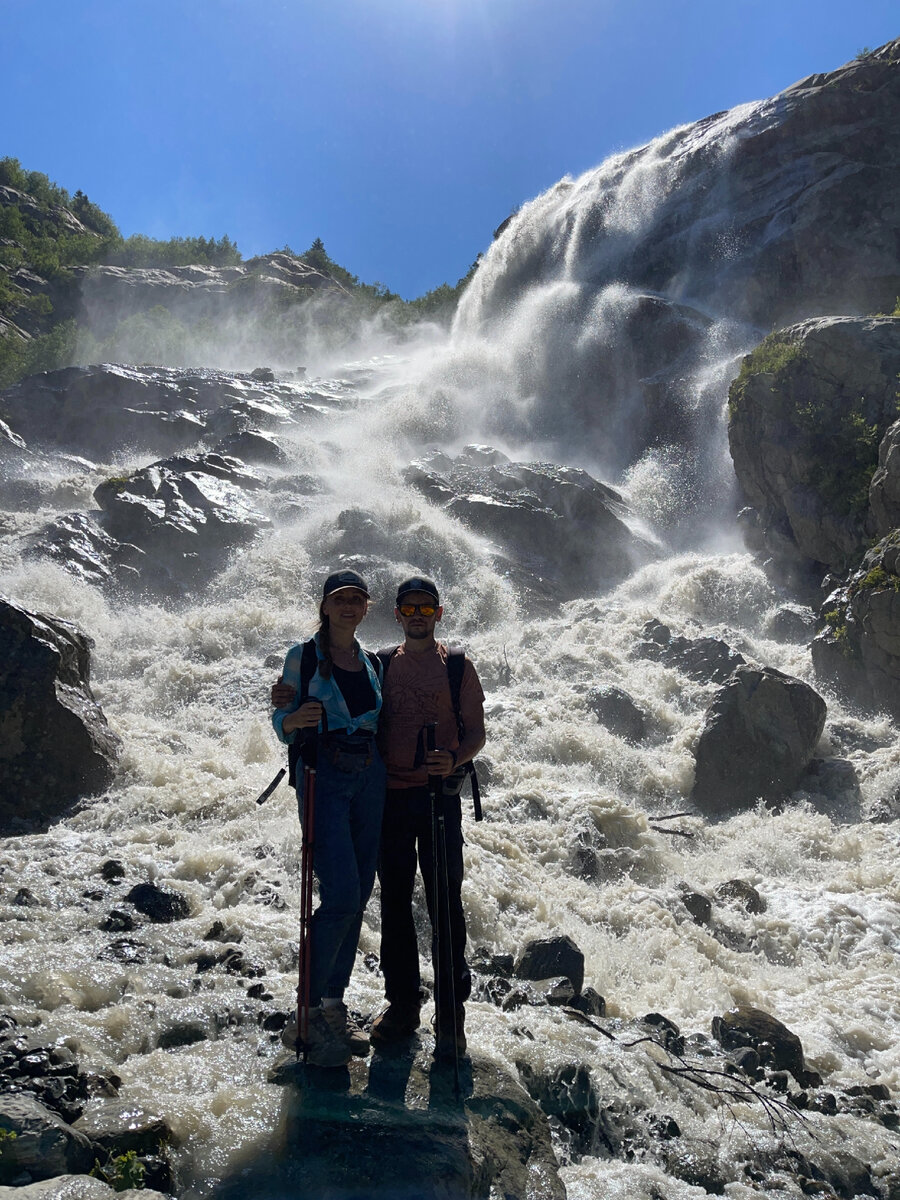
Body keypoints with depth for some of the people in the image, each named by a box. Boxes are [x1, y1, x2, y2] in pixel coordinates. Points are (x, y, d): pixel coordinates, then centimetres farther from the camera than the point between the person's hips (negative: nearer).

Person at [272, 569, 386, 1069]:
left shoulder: (371, 663, 15)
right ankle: (308, 1014, 0)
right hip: (324, 777, -5)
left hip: (370, 779, 5)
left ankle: (334, 1004, 20)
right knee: (342, 895, -14)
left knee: (359, 895, 6)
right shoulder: (303, 657, 1)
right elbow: (281, 723, -3)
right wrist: (295, 718, -24)